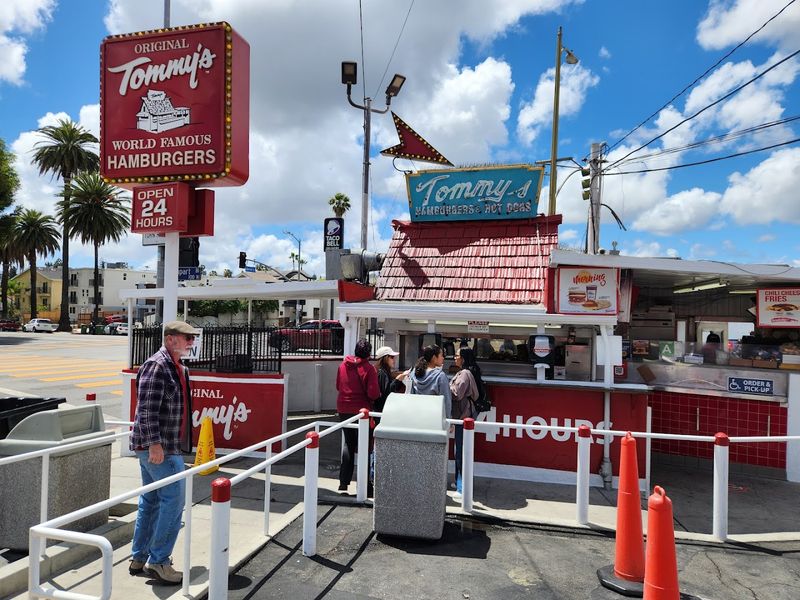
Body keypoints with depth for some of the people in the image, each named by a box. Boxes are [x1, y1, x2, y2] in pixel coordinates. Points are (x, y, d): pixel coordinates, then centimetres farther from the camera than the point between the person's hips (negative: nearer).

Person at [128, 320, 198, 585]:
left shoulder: (177, 367, 14)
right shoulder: (156, 365, -17)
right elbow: (146, 409, -22)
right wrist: (155, 442, -25)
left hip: (162, 446, 10)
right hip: (159, 447, -10)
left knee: (150, 500, 16)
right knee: (173, 500, -5)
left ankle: (139, 557, 27)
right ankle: (158, 561, 6)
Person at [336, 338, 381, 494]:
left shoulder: (343, 365, 2)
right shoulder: (368, 368, -15)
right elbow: (373, 393, -19)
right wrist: (379, 394, 2)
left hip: (343, 410, 5)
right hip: (361, 411, -5)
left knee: (349, 443, 19)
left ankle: (344, 482, 19)